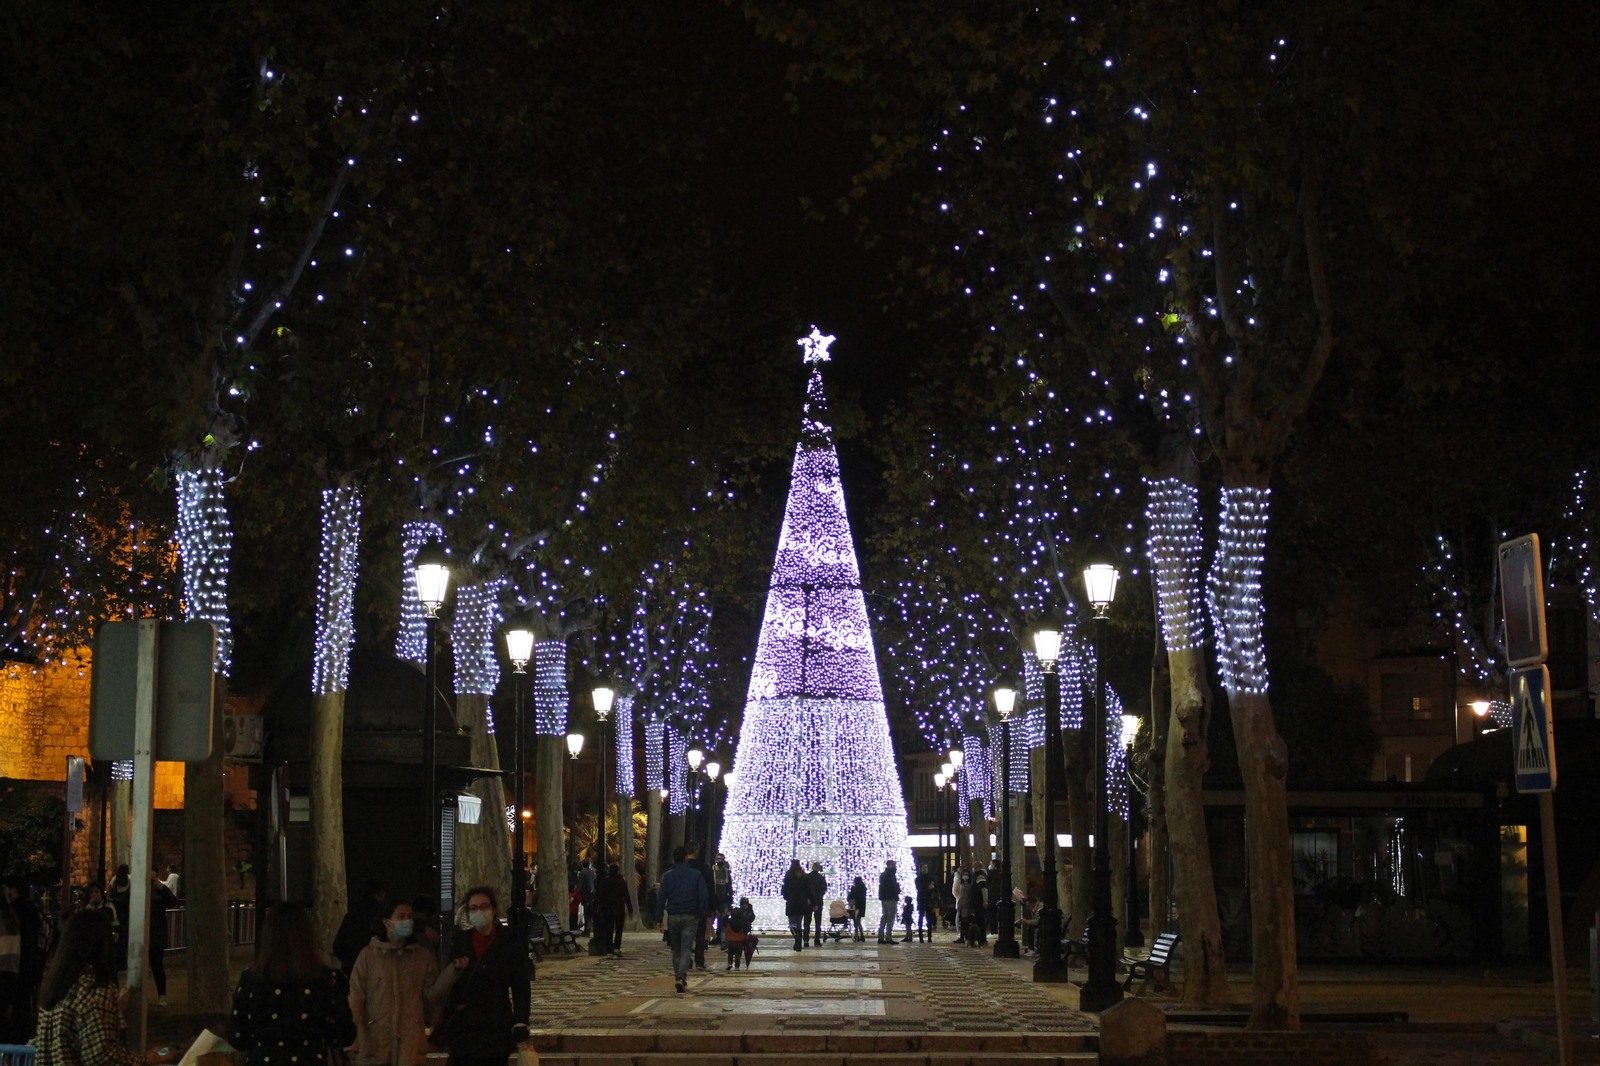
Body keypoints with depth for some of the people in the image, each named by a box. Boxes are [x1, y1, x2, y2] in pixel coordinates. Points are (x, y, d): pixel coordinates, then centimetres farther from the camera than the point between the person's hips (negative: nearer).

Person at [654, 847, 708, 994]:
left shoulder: (667, 876, 2)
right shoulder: (696, 875, 1)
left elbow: (661, 897, 0)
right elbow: (704, 897, -1)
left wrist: (659, 918, 2)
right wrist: (701, 914, 8)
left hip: (673, 917, 1)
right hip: (690, 917, -1)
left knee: (676, 949, 15)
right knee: (686, 949, -5)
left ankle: (678, 977, 16)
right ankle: (681, 977, -22)